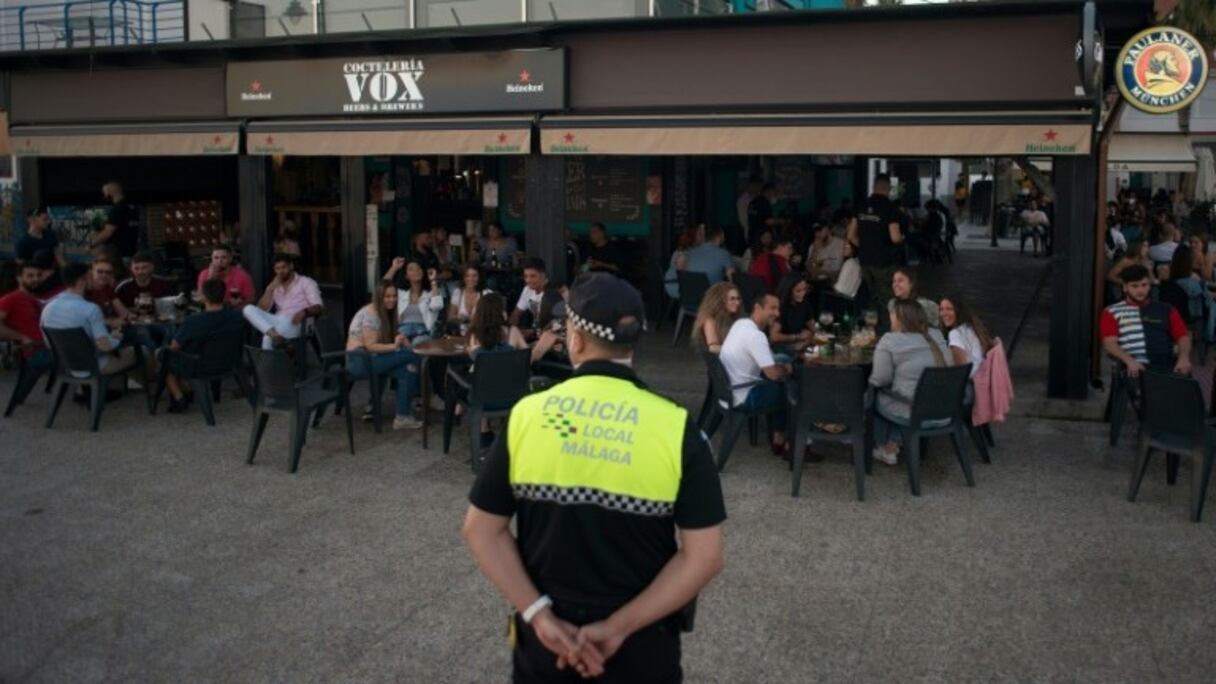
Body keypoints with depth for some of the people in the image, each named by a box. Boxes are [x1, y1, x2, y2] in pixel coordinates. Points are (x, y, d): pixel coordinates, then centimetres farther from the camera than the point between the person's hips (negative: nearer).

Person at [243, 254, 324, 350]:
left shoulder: (306, 282, 11)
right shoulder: (275, 287, 24)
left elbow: (319, 307, -3)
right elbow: (261, 309, 10)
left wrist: (304, 312, -25)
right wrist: (270, 288, -1)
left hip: (295, 323, -6)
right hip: (278, 322, 6)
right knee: (249, 309, -20)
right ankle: (273, 333, -41)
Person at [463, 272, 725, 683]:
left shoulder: (525, 416, -9)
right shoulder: (676, 428, -14)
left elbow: (482, 531, -7)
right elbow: (704, 556, -16)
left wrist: (539, 615, -10)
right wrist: (620, 628, -14)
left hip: (545, 631, 1)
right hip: (642, 638, -1)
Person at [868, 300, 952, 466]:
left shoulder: (890, 341, -14)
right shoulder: (937, 336, 7)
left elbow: (880, 380, -14)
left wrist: (871, 380, 7)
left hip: (912, 413, -6)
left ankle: (883, 448, 28)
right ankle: (891, 448, 27)